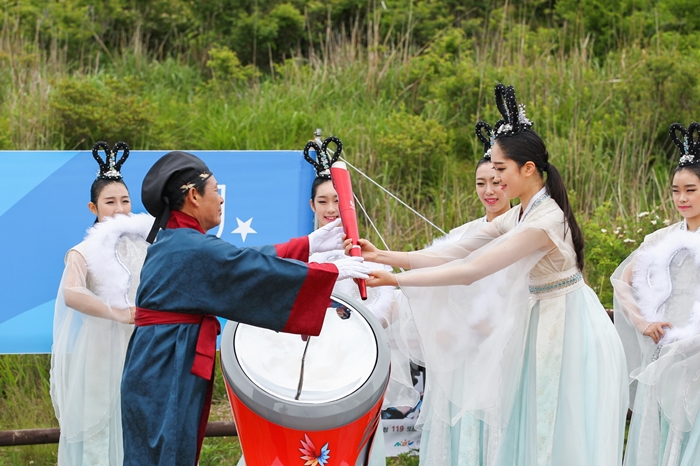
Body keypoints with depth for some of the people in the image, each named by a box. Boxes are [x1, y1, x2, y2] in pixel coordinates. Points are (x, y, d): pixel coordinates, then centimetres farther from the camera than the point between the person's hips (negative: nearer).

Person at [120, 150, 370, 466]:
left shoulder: (172, 244, 14)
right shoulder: (196, 249, -16)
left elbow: (245, 261, 19)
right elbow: (261, 270, -12)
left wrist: (310, 244, 22)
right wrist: (335, 271, -1)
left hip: (161, 370, 10)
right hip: (169, 372, -10)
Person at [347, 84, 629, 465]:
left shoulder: (545, 219, -24)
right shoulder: (515, 218, 5)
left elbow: (472, 271, -28)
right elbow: (451, 255, 0)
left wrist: (397, 279, -27)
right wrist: (384, 257, -8)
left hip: (570, 333, -9)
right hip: (540, 324, 9)